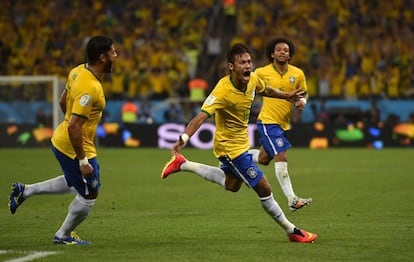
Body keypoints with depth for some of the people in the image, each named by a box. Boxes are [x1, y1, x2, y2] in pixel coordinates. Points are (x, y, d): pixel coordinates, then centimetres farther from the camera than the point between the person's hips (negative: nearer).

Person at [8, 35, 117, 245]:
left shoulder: (78, 71, -1)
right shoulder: (90, 88, -29)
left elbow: (63, 102, 14)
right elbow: (73, 127, -29)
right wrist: (82, 161, -24)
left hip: (61, 140, 9)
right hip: (75, 147, -9)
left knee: (75, 184, 30)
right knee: (88, 196, 8)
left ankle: (24, 191, 30)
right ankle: (64, 236, 26)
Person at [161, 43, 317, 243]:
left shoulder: (253, 80, -10)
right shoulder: (223, 91, -33)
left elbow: (265, 90, 15)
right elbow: (202, 116, -39)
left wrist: (286, 96, 26)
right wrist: (183, 139, -52)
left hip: (241, 142, 9)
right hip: (230, 147, -9)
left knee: (232, 185, 31)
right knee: (264, 189, -5)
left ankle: (183, 165, 37)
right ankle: (291, 231, 12)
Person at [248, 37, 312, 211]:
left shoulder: (297, 74, 1)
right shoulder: (262, 72, -7)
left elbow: (304, 92, 14)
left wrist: (302, 101, -7)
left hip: (284, 123, 6)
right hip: (268, 121, -6)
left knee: (263, 159, 17)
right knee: (281, 158, -16)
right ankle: (292, 199, -19)